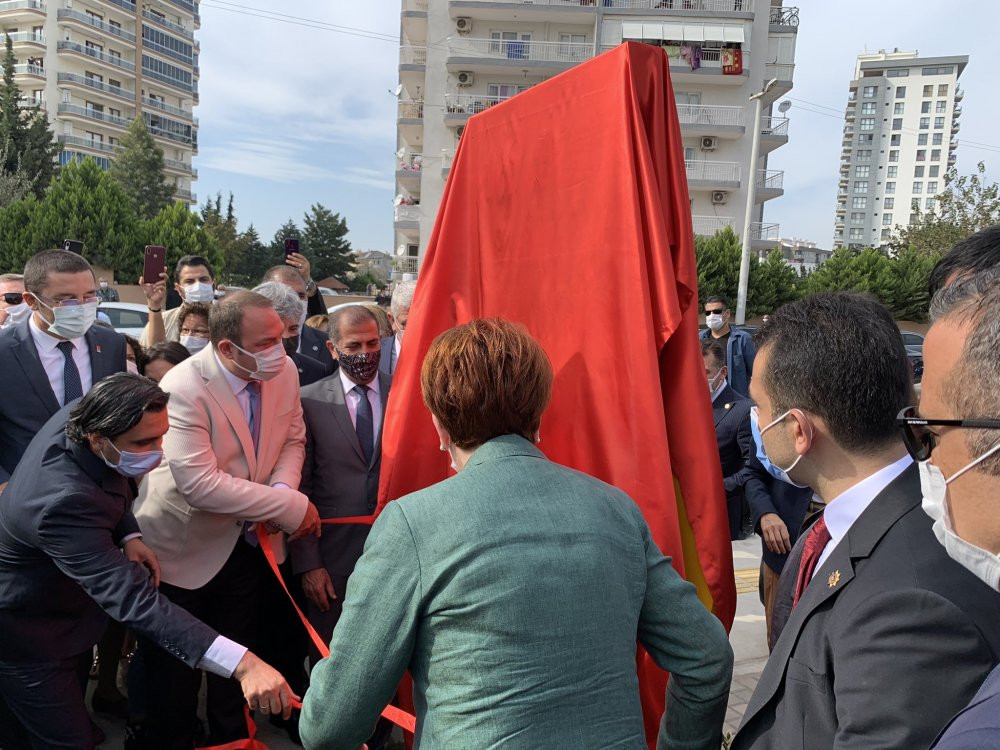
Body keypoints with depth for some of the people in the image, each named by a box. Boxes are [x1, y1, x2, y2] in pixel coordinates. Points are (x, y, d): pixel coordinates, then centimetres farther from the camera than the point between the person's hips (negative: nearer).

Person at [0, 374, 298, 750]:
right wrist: (242, 663, -54)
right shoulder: (65, 501, -41)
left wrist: (129, 536, -16)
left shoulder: (81, 415, -17)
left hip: (63, 606, 8)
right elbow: (134, 599, -47)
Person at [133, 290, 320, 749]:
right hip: (183, 545, -5)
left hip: (249, 539, 5)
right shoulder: (184, 387, -29)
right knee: (176, 664, 16)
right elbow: (198, 483, -33)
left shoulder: (284, 371, -12)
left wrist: (281, 490, -19)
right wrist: (291, 507, -29)